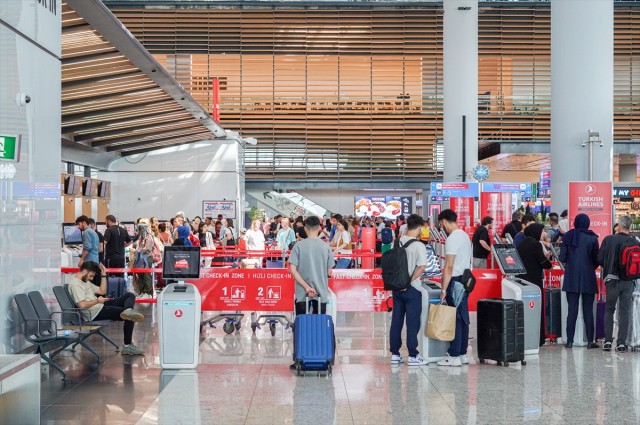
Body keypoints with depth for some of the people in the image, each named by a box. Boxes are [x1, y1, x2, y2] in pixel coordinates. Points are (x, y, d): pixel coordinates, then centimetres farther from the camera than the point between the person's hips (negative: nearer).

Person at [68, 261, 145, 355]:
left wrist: (103, 274, 15)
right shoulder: (75, 284, -12)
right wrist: (97, 300, -9)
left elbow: (102, 291, 23)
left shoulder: (85, 281, 21)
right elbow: (82, 305, -24)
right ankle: (127, 347, -9)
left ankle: (128, 311, -35)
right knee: (130, 318, -13)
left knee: (130, 295, 1)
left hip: (100, 306, 11)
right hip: (94, 313, -11)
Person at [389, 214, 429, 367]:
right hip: (412, 289, -6)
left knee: (396, 320, 10)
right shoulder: (418, 246, -13)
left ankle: (395, 354, 15)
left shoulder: (397, 243, 5)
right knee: (413, 322, 1)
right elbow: (422, 266, -22)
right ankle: (412, 356, 5)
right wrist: (410, 280, -14)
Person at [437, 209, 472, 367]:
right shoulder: (465, 236, 14)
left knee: (454, 319, -6)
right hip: (465, 280, 9)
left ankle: (454, 356, -3)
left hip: (455, 282, -9)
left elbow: (449, 267, -20)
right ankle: (463, 354, 16)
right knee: (463, 318, 11)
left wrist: (444, 290, -19)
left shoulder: (452, 239, -16)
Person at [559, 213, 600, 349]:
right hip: (588, 278, -1)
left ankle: (569, 341, 5)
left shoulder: (567, 237, -1)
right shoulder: (592, 238, -5)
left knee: (572, 309, 5)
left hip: (571, 278, 1)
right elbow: (596, 259, -3)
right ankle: (590, 341, 7)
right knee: (588, 310, 5)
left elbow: (562, 258, -2)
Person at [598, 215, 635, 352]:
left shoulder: (608, 239, -7)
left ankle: (608, 341, 8)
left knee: (609, 310, 13)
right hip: (629, 281, 1)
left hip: (612, 279, -1)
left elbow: (600, 259, -7)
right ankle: (621, 343, 5)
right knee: (625, 311, 7)